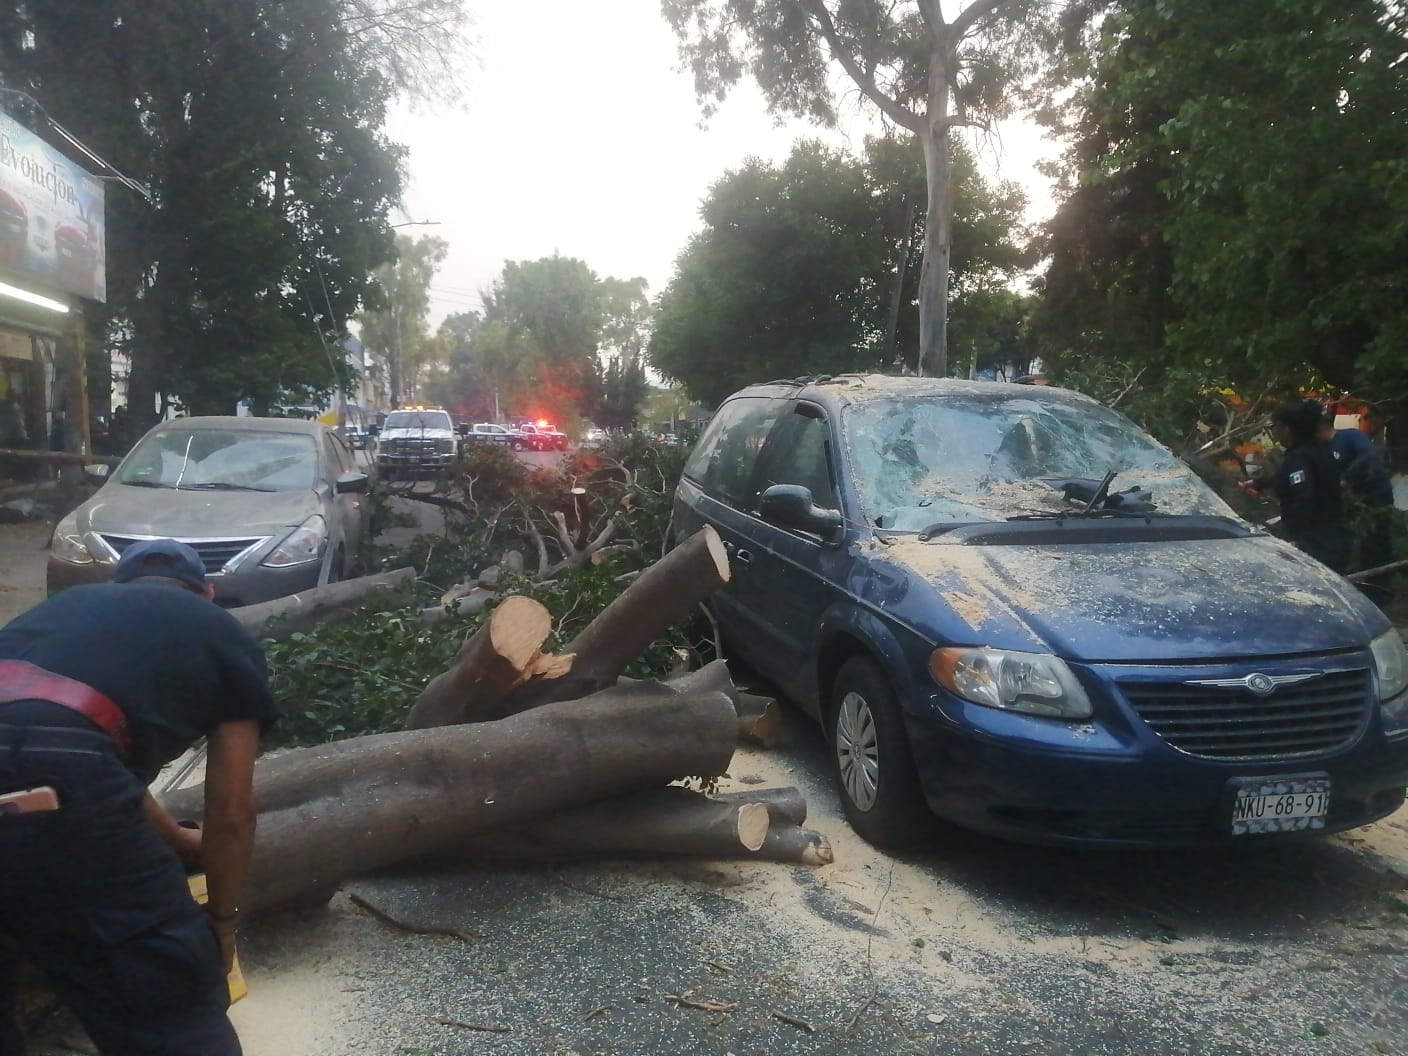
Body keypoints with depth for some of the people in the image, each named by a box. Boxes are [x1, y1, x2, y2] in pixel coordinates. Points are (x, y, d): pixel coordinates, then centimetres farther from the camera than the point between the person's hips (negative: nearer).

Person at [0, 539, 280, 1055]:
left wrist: (177, 842, 58)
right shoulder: (226, 635, 20)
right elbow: (230, 810, 21)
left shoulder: (71, 602, 34)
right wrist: (221, 917, 37)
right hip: (56, 792, -6)